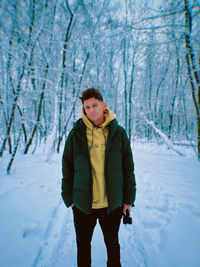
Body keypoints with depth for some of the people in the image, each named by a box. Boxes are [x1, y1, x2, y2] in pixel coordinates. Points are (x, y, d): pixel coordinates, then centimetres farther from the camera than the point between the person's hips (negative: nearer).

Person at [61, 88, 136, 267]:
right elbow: (67, 167, 2)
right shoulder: (76, 134, -5)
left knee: (112, 244, 23)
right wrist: (68, 198, 1)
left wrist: (129, 198, 1)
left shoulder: (118, 132, -4)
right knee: (83, 244, 22)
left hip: (112, 205, 0)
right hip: (82, 205, 1)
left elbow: (128, 167, 0)